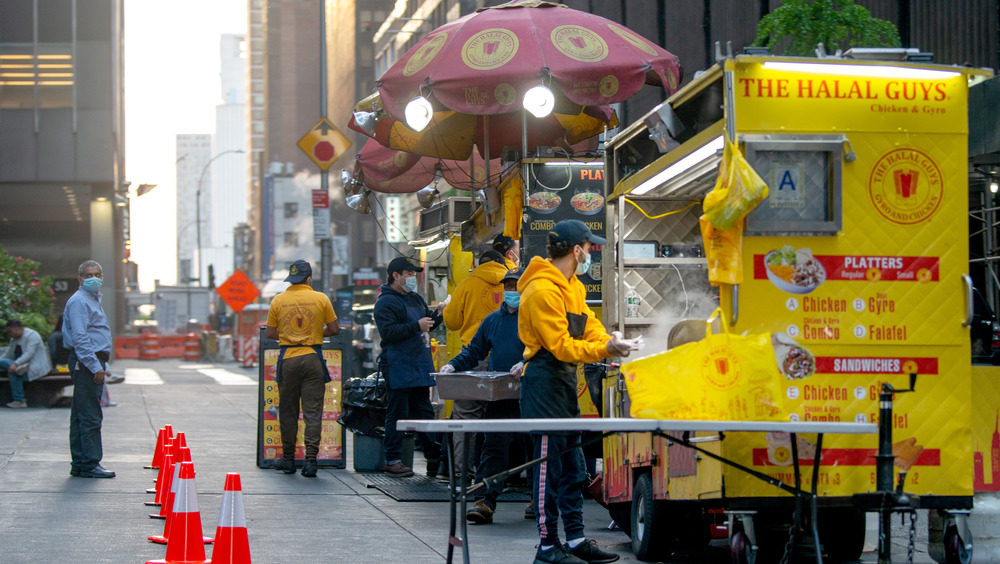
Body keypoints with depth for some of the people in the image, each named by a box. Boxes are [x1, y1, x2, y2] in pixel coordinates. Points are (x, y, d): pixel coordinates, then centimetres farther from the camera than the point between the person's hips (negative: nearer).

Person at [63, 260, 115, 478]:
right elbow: (79, 338, -19)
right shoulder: (79, 301, -12)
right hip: (86, 362, -10)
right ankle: (90, 464, -10)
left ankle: (79, 464, 14)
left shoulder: (94, 299, 21)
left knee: (81, 416, 11)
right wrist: (95, 366, -22)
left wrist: (102, 364, 22)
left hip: (92, 364, 10)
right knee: (90, 416, -11)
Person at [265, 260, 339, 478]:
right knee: (313, 412, 0)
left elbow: (269, 333, 4)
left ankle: (288, 458, 17)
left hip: (288, 359, 1)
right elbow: (334, 329, 2)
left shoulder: (278, 300, 2)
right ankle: (310, 459, -8)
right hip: (313, 359, -1)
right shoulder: (321, 299, -1)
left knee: (288, 411, 11)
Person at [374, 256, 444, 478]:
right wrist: (416, 326, -22)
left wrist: (437, 315, 7)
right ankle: (392, 460, -2)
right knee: (397, 413, -6)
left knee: (423, 412, 11)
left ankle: (434, 457, 15)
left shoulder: (416, 299, 19)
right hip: (398, 367, -8)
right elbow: (387, 332, -20)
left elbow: (427, 325, 28)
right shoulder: (386, 302, -8)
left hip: (420, 366, 8)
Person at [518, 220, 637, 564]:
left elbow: (588, 325, 15)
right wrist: (604, 350, -25)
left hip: (566, 380, 10)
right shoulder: (543, 289, -18)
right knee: (549, 465, -7)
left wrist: (612, 342, -5)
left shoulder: (572, 286, 15)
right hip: (545, 378, -10)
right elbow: (560, 346, -20)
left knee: (572, 467, 12)